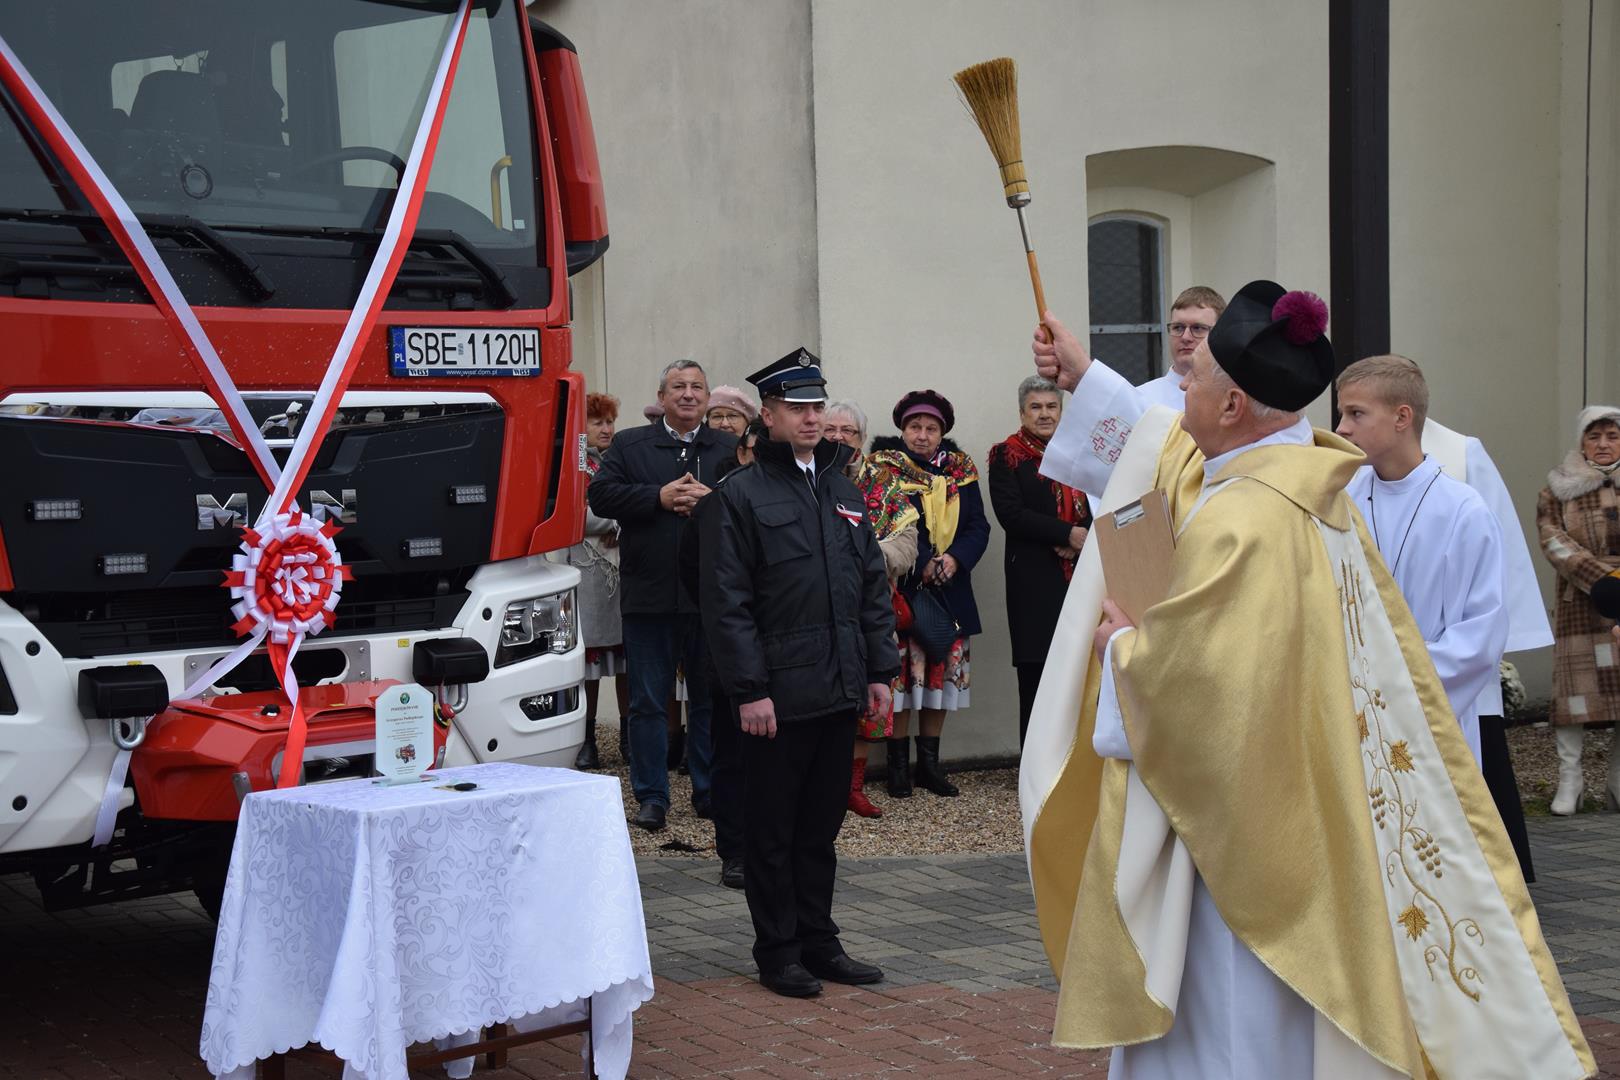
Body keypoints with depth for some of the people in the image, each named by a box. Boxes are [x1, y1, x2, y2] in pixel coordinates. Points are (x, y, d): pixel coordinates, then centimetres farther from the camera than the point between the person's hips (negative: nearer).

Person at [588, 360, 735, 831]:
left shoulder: (730, 449, 9)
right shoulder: (629, 446, 7)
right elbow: (600, 495, -6)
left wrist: (711, 499, -17)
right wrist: (659, 496, -14)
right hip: (649, 597, -1)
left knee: (711, 699, 9)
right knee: (648, 702, 4)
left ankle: (710, 791, 21)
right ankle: (651, 796, 12)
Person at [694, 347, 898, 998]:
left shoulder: (843, 492, 15)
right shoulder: (738, 496, -6)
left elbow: (873, 587, 17)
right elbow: (728, 603, -10)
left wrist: (880, 669, 10)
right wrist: (749, 691, -15)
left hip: (840, 691, 6)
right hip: (779, 695, -6)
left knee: (822, 826, 13)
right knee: (773, 829, 4)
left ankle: (818, 942, 23)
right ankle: (777, 952, 13)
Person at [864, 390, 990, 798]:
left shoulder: (960, 470, 10)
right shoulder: (883, 467, -2)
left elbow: (978, 527, 5)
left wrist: (955, 558, -14)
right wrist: (922, 565, -20)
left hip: (950, 592, 4)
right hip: (902, 590, -4)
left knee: (942, 674, 7)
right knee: (901, 673, -5)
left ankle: (929, 762, 16)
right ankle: (898, 761, 5)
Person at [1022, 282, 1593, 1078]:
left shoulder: (1237, 525, -26)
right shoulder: (1305, 484, 4)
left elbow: (1176, 680, -30)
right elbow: (1176, 452, 23)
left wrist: (1120, 646, -8)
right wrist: (1083, 382, 32)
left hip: (1244, 833, -9)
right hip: (1305, 819, 9)